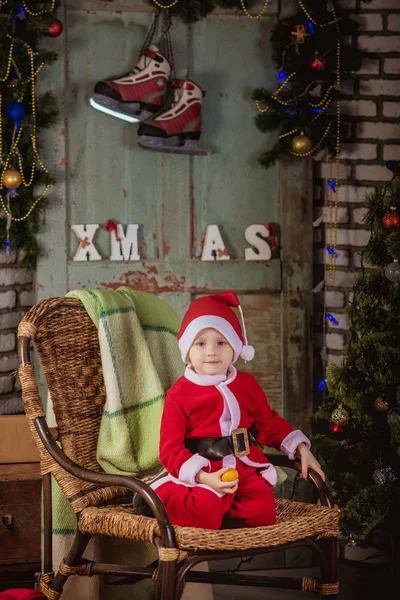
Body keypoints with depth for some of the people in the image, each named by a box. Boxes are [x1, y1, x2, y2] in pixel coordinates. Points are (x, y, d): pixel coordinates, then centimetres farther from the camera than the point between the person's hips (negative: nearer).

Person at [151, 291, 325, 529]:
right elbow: (171, 449, -9)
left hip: (245, 469, 4)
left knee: (263, 512, -21)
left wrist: (301, 448, 9)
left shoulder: (246, 384, 11)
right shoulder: (179, 394, -4)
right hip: (200, 473, -4)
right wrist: (203, 477, -23)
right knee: (204, 512, -30)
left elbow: (270, 423, 23)